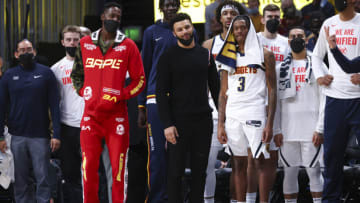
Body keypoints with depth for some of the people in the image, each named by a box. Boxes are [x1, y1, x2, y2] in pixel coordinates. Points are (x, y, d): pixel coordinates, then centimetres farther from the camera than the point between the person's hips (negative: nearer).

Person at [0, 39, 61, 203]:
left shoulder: (45, 73, 3)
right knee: (21, 181, 5)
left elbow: (54, 105, 0)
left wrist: (56, 134, -8)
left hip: (40, 136, -2)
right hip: (17, 137, 2)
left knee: (42, 178, -3)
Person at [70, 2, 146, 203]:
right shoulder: (85, 43, 10)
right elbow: (77, 73, 24)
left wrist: (119, 96, -7)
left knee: (119, 168, -2)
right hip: (91, 114, 2)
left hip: (117, 116, -2)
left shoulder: (128, 46, 3)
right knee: (89, 167, -1)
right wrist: (83, 92, 7)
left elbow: (140, 79, 5)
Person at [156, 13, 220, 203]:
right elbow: (161, 93, -5)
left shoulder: (206, 55, 11)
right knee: (175, 171, -1)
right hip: (179, 121, -4)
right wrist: (167, 124, -13)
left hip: (203, 120, 4)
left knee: (200, 170, 8)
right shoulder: (168, 57, -2)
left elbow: (215, 88, 16)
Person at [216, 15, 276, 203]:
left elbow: (272, 91, -1)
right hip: (232, 115, 4)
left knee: (261, 163, -7)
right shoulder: (229, 57, 15)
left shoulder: (264, 55, 4)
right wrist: (220, 124, 7)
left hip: (255, 115, -4)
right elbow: (223, 93, 15)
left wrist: (269, 124, -10)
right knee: (238, 165, 6)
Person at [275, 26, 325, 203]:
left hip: (310, 129, -3)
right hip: (287, 130, 3)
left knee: (314, 171, -2)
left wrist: (320, 128, -9)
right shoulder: (282, 67, 12)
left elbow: (324, 99, -1)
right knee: (289, 172, 5)